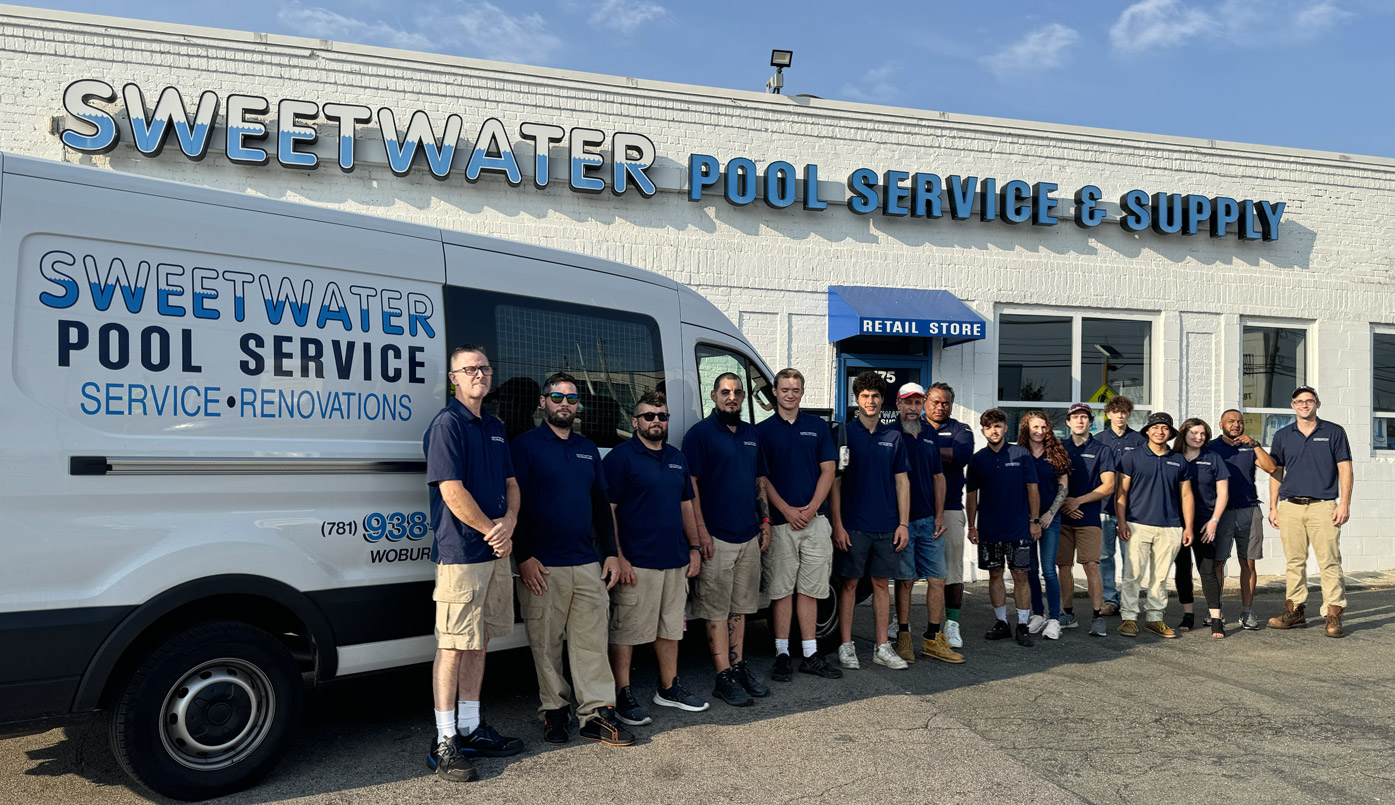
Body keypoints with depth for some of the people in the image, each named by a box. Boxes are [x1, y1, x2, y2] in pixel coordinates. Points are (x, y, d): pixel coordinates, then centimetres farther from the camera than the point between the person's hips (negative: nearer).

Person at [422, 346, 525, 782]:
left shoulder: (494, 427, 16)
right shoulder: (447, 424, -10)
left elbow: (510, 483, 17)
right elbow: (452, 491, -17)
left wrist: (509, 522, -3)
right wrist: (492, 531, -10)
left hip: (495, 552, 8)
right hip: (460, 553, -8)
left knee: (478, 642, 14)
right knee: (453, 645, -3)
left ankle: (471, 729, 25)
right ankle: (445, 742, 6)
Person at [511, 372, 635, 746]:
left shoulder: (588, 449, 16)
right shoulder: (525, 445, -1)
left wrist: (611, 553, 12)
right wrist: (524, 557, -12)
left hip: (588, 564, 5)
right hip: (542, 567, -4)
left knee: (593, 640, 3)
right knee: (546, 644, 5)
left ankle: (598, 713, 10)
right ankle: (554, 711, 19)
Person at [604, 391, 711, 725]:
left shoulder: (677, 457, 15)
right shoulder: (620, 457, -7)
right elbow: (607, 510, -11)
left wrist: (694, 548, 15)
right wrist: (617, 558, -16)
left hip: (676, 560, 7)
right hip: (637, 562, -7)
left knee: (671, 627, 16)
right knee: (626, 630, -1)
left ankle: (669, 688, 29)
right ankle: (623, 696, 10)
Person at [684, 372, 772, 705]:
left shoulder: (752, 434, 15)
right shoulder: (700, 433, -6)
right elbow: (690, 485, -10)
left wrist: (765, 521, 13)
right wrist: (701, 530, -16)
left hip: (749, 535, 7)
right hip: (716, 537, -6)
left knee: (740, 606, 15)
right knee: (717, 610, -1)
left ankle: (739, 666, 25)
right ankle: (724, 677, 5)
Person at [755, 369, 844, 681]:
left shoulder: (818, 426, 10)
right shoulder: (762, 430, 4)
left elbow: (828, 470, 6)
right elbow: (762, 477, -1)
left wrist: (812, 507, -8)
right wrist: (787, 510, -11)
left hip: (815, 520, 2)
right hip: (780, 522, -2)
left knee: (810, 590, 6)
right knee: (782, 590, 2)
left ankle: (810, 655, 14)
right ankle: (782, 654, 10)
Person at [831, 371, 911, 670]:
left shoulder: (893, 437, 8)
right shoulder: (844, 433, -1)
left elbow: (902, 481, 10)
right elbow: (835, 481, -3)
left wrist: (903, 524, 3)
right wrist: (837, 524, -9)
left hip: (886, 526, 3)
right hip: (853, 525, -3)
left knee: (881, 584, 9)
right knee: (850, 583, 3)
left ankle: (882, 648, 17)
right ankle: (846, 647, 12)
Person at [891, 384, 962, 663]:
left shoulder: (929, 434, 12)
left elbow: (938, 476, 16)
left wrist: (939, 515, 7)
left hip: (929, 520, 5)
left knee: (937, 579, 4)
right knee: (905, 580, 2)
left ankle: (933, 639, 13)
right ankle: (903, 637, 14)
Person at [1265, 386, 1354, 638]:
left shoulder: (1334, 432, 6)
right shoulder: (1282, 436, 12)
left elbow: (1345, 469, 3)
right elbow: (1276, 472, 14)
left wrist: (1344, 503, -7)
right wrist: (1273, 507, 8)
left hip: (1323, 506, -3)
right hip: (1290, 506, 3)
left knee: (1329, 562, -5)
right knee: (1294, 562, 7)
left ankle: (1334, 615, -1)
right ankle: (1294, 612, 13)